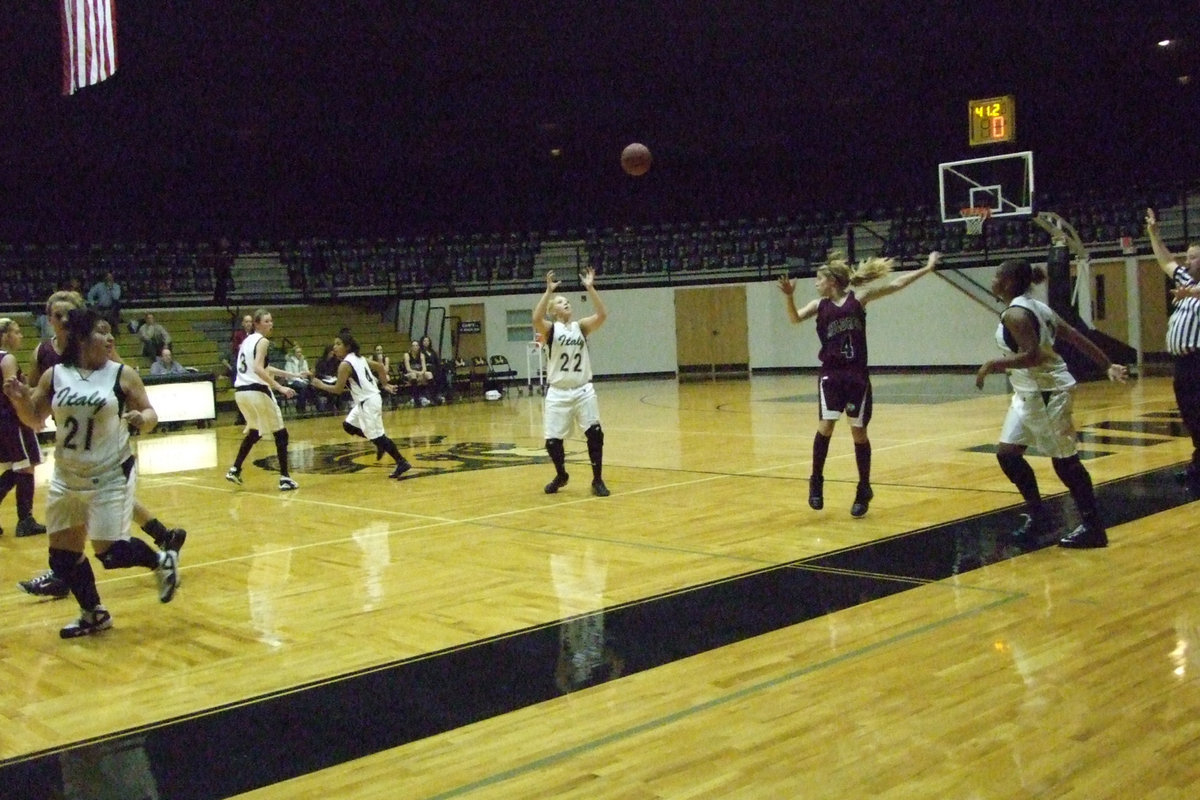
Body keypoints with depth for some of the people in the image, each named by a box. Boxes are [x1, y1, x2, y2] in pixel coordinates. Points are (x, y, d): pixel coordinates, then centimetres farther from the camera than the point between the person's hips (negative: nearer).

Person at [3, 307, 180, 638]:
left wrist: (143, 419, -23)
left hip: (111, 476, -4)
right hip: (66, 478, 4)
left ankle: (162, 562, 19)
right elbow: (34, 420, 9)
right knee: (62, 554, 8)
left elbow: (149, 413, 0)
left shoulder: (123, 375, -6)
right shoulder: (54, 376, 0)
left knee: (109, 551, -9)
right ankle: (93, 614, 28)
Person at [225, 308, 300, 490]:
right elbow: (258, 369, -22)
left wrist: (290, 375, 32)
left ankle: (235, 470, 23)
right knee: (281, 434, 2)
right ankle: (284, 478, -1)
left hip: (240, 392, 8)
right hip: (257, 391, -8)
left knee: (253, 432, 28)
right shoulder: (262, 341, -8)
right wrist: (280, 387, -25)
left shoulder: (248, 340, 18)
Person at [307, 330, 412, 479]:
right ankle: (380, 444, 23)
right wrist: (385, 384, 19)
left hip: (368, 402, -10)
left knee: (377, 436, -4)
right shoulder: (358, 358, 11)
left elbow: (338, 390, -14)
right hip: (369, 399, 10)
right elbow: (379, 366, 17)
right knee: (348, 425, 20)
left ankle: (402, 463, -1)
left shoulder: (345, 365, -15)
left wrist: (320, 385, -2)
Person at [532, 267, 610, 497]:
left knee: (595, 433, -11)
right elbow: (536, 318, -24)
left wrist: (590, 288, -17)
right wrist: (549, 290, -28)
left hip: (583, 390, 2)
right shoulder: (550, 329, -2)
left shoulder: (581, 326, 6)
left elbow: (602, 315, -10)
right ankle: (561, 476, 29)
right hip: (558, 393, -1)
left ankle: (597, 480, 4)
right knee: (552, 441, 1)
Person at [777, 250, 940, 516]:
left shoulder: (858, 299, 2)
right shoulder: (819, 305, 6)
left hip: (857, 375, -1)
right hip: (831, 375, 1)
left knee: (859, 432, 4)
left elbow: (896, 284, 4)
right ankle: (816, 482, 4)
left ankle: (864, 489, 19)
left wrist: (927, 268, 4)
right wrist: (789, 297, -27)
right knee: (825, 427, -13)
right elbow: (795, 319, -9)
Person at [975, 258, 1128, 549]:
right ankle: (1037, 518, 20)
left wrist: (993, 365, -21)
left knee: (1064, 461, -2)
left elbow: (1033, 356, -28)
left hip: (1047, 393, -10)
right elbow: (1075, 337, 10)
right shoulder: (1034, 307, 11)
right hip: (1029, 393, 10)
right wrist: (1108, 366, 13)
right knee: (1007, 454, 11)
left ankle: (1093, 528, 7)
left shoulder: (1015, 314, -18)